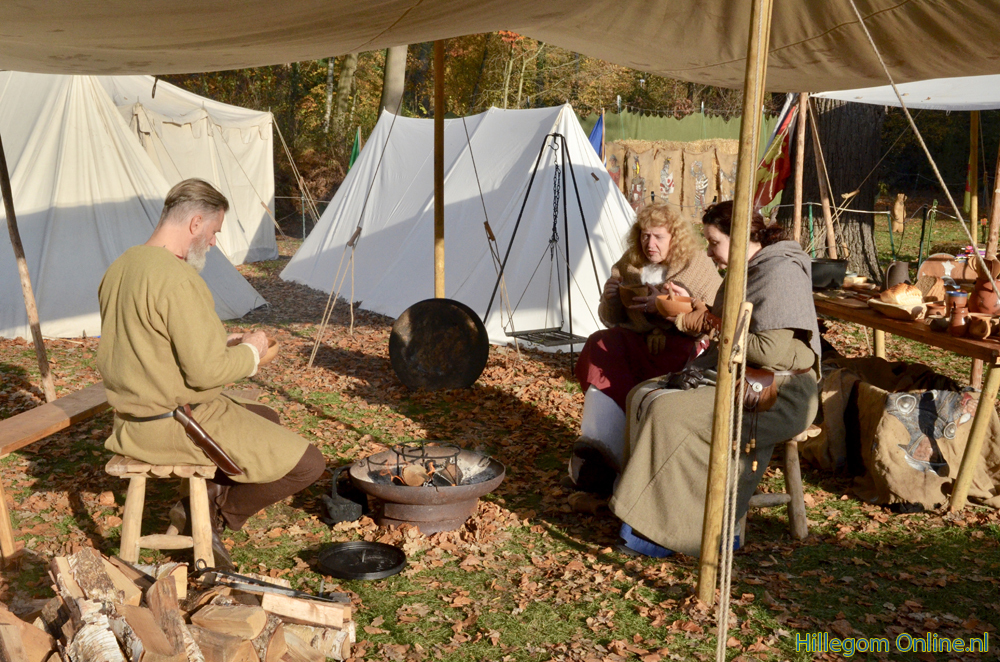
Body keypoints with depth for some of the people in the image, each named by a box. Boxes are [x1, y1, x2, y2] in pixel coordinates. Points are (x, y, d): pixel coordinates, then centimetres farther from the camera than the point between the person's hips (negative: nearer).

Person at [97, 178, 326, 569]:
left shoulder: (120, 268, 8)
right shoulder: (178, 279, -23)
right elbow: (205, 371, -25)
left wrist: (222, 344, 13)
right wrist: (250, 351, -6)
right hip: (176, 425, -10)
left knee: (267, 419, 28)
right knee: (306, 463, -8)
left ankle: (207, 503, 16)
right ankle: (214, 514, 7)